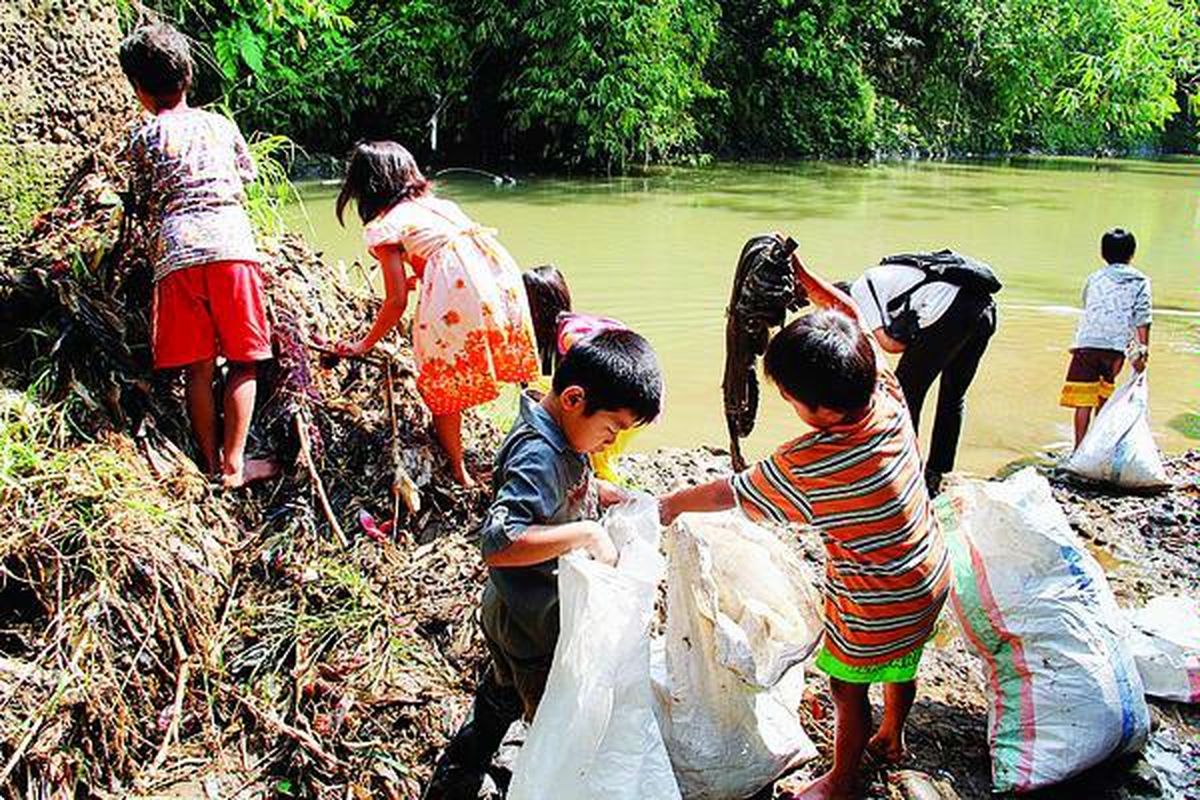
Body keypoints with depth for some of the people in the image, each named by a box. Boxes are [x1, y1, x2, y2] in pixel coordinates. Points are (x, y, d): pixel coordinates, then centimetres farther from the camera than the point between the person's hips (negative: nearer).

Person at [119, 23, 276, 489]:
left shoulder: (143, 140, 7)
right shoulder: (221, 125, 14)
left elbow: (144, 208, 12)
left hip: (177, 253, 0)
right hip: (231, 244, 1)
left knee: (199, 368, 7)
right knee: (243, 362, 6)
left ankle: (212, 465, 12)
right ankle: (233, 465, 3)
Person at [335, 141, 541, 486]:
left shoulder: (383, 227, 10)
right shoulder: (438, 204, 28)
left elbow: (397, 301, 5)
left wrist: (365, 344, 18)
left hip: (455, 283, -6)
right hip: (498, 269, 6)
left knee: (441, 387, 10)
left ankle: (459, 474, 18)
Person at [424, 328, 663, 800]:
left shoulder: (560, 438, -2)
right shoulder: (540, 457, -32)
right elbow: (498, 543, -40)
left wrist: (613, 496, 2)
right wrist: (586, 533, -36)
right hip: (534, 629, -10)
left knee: (501, 701, 29)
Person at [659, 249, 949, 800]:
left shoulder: (806, 465, -36)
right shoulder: (887, 392, -19)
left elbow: (728, 494, -21)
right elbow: (851, 316, -3)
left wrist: (666, 505, -8)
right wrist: (801, 276, -8)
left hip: (877, 612, -7)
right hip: (931, 578, 8)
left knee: (848, 692, 17)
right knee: (902, 667, 31)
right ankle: (892, 739, 57)